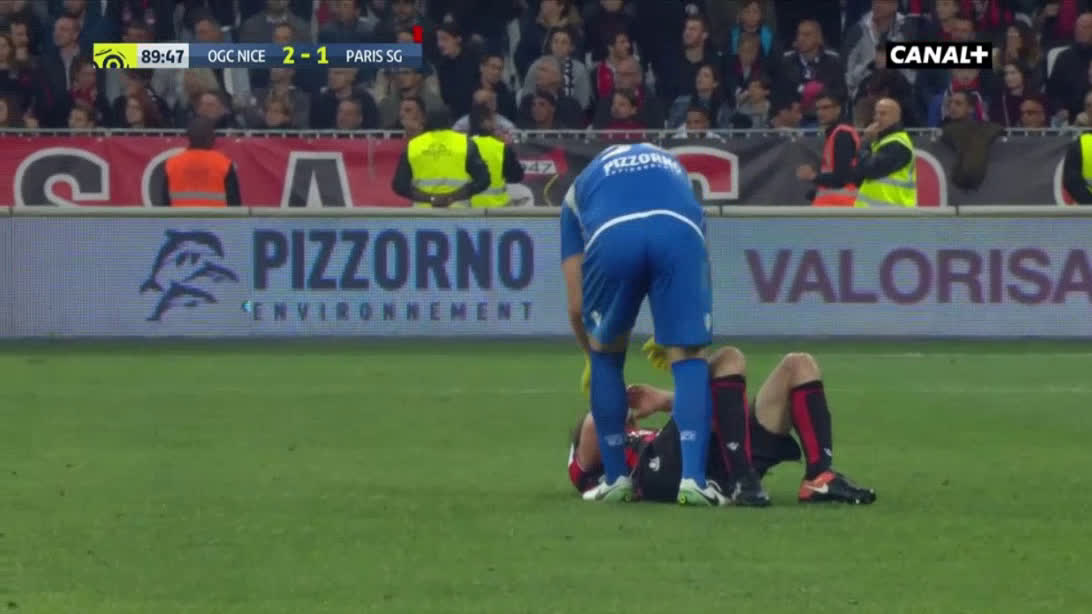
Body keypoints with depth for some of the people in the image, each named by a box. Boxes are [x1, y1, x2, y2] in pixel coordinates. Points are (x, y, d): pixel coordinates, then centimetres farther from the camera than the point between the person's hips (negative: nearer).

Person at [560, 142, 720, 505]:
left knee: (605, 356, 22)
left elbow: (577, 306, 33)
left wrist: (591, 356, 51)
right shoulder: (671, 166, 44)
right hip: (679, 230, 0)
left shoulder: (580, 188, 38)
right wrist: (672, 336, 54)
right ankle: (693, 478, -6)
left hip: (611, 235, 0)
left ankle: (616, 478, 23)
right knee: (689, 357, 9)